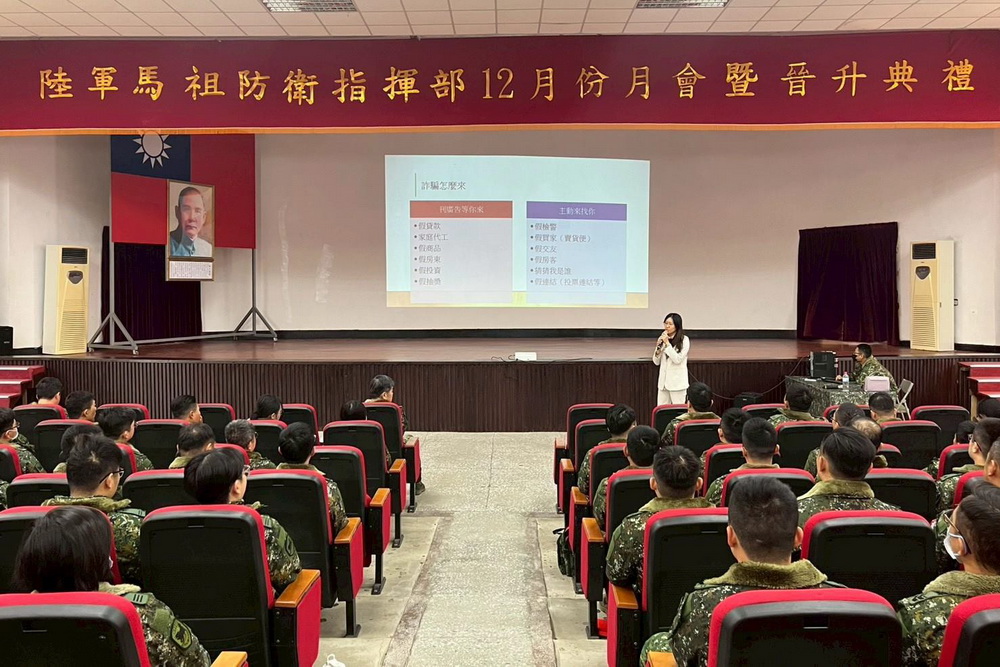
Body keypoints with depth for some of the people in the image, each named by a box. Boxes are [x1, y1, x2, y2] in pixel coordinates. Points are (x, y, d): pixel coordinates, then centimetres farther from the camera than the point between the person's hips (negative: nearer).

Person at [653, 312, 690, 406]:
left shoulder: (684, 340, -7)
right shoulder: (663, 339, 7)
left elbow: (677, 359, -16)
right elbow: (656, 362, 9)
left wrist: (667, 343, -16)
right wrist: (658, 347, -8)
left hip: (677, 382, -5)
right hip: (663, 381, 5)